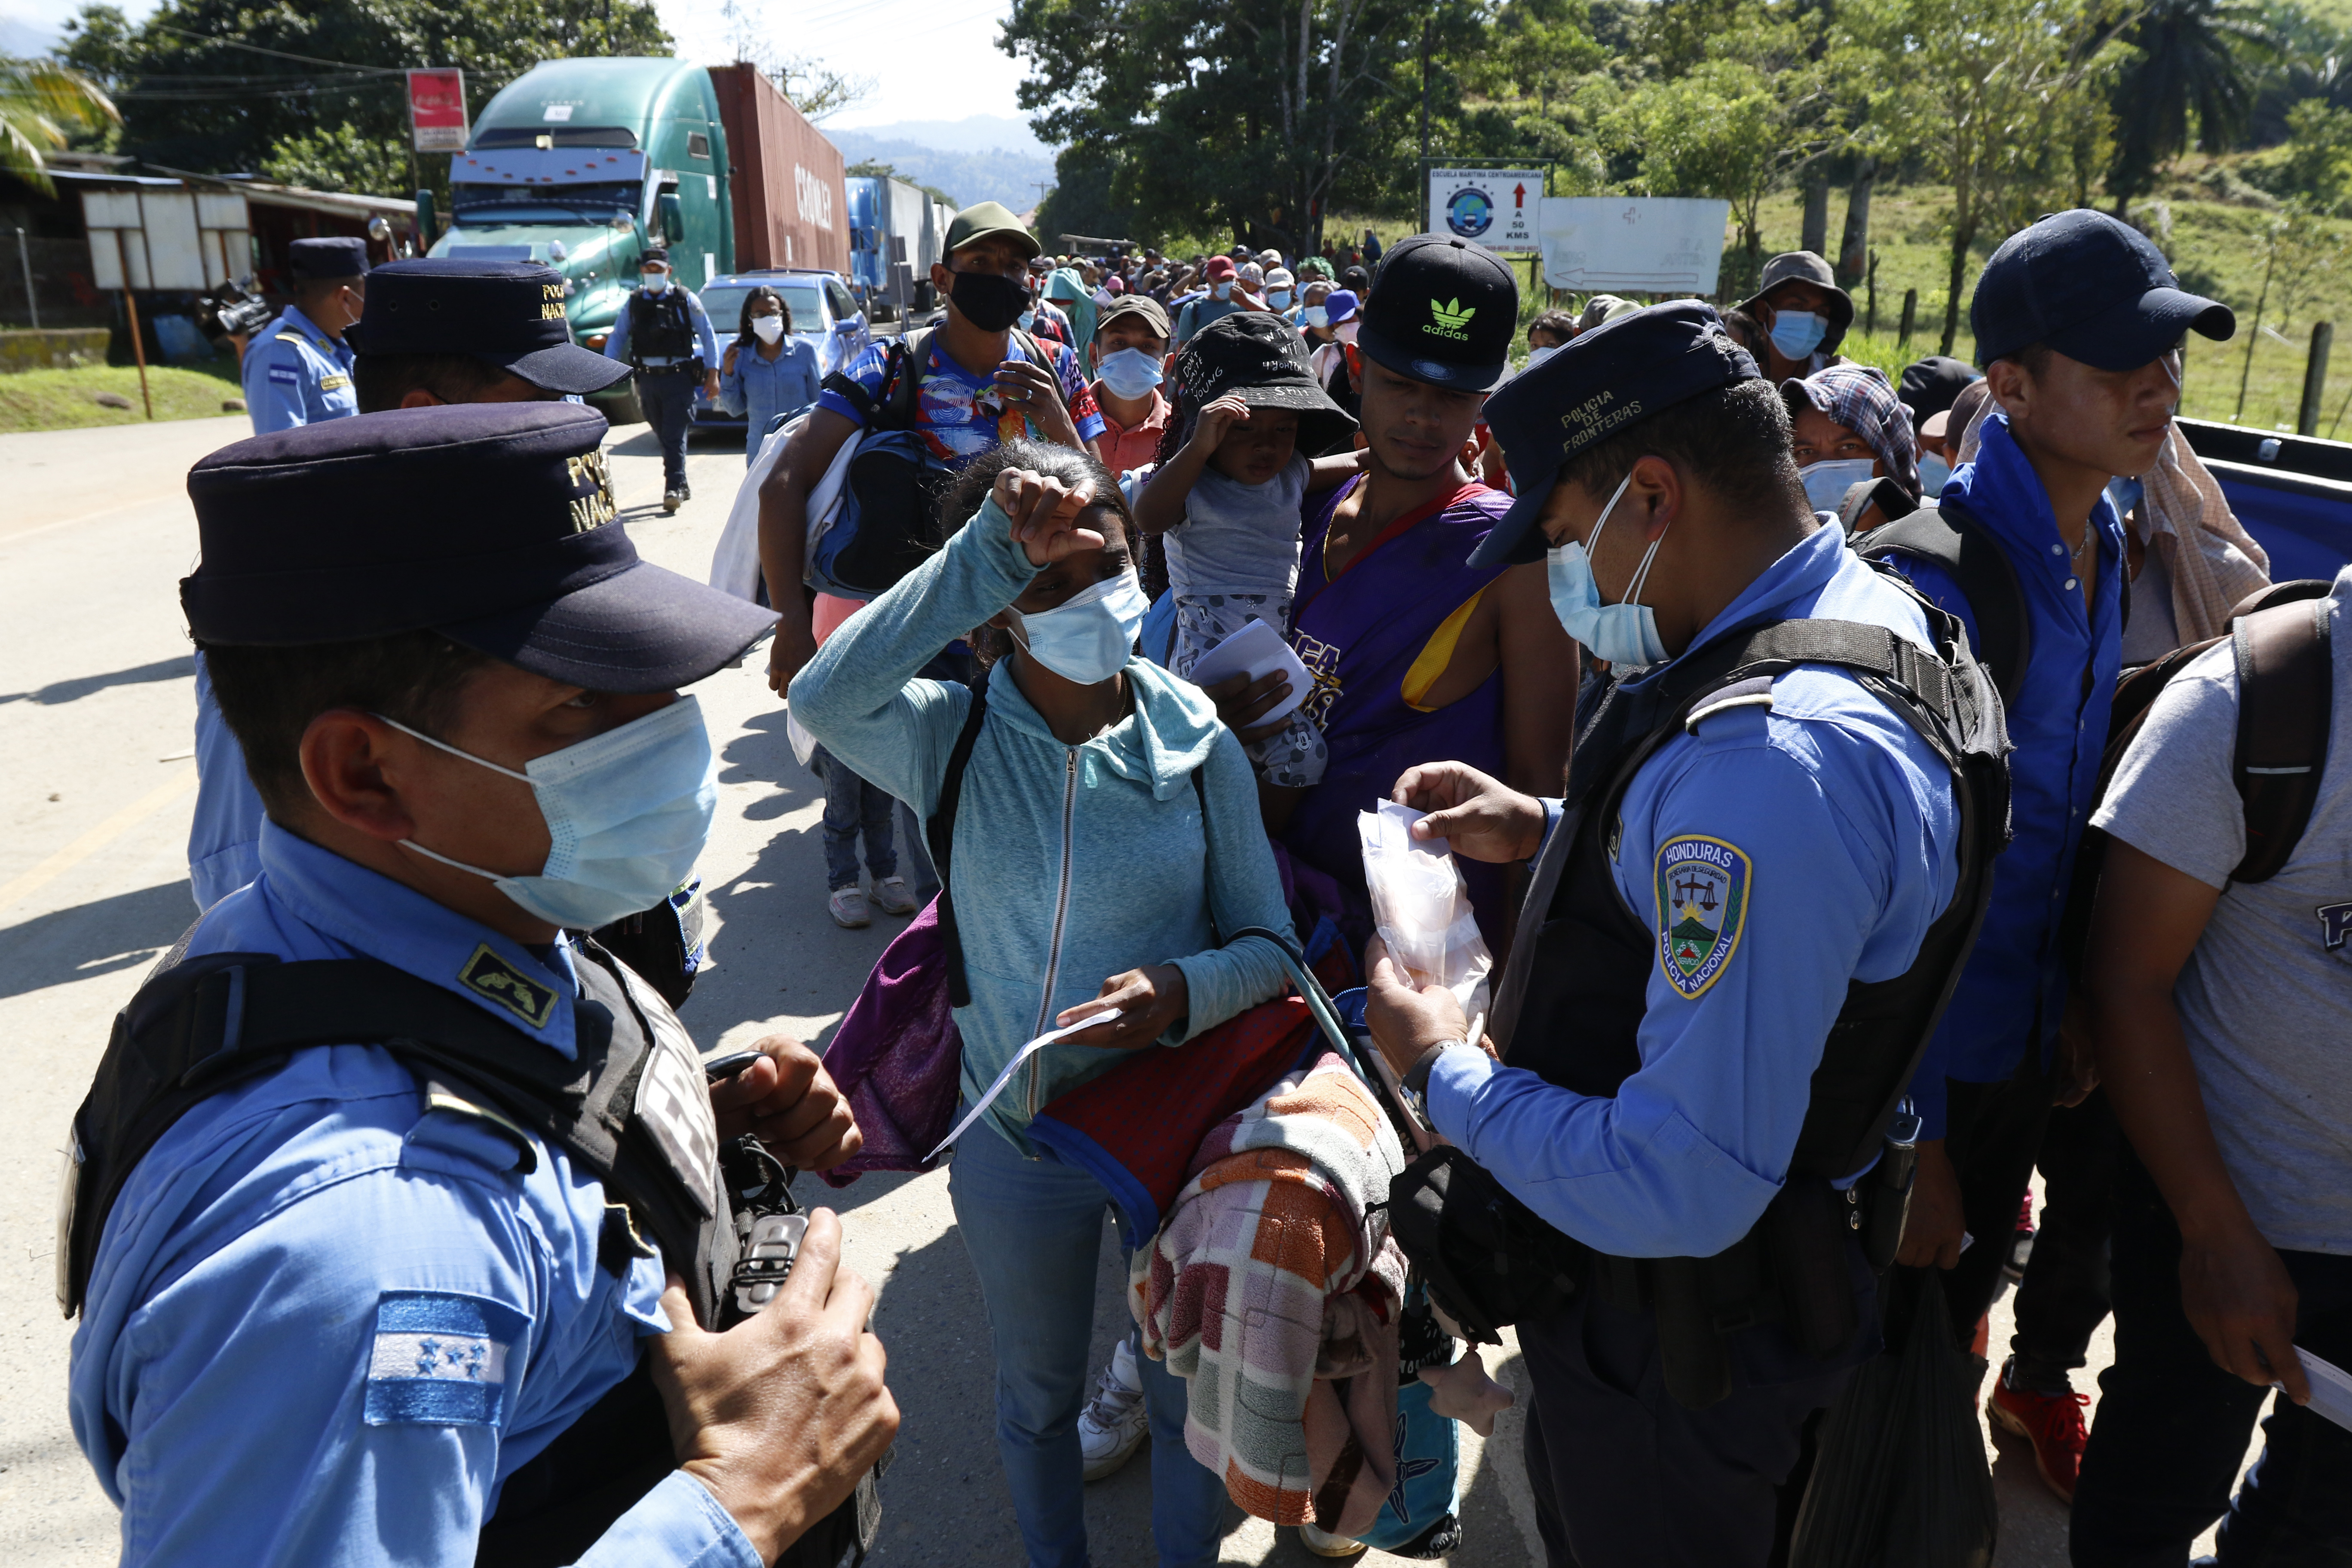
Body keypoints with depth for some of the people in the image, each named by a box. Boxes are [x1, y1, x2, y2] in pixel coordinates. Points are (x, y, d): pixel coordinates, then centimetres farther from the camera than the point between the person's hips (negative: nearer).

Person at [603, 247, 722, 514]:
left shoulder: (685, 299, 1)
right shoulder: (634, 303, 10)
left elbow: (708, 336, 2)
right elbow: (617, 337, 11)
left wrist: (712, 373, -4)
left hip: (679, 377, -4)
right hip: (648, 379, 4)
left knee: (674, 436, -12)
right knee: (664, 437, 10)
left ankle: (674, 488, -13)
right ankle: (681, 485, 22)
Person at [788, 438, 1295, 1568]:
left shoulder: (1195, 741, -10)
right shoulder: (952, 739, -13)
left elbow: (1269, 943, -8)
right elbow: (823, 695, -36)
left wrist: (1186, 989, -29)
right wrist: (988, 552, -37)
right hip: (1015, 1133, 0)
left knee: (1188, 1389, 21)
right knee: (1037, 1395, 24)